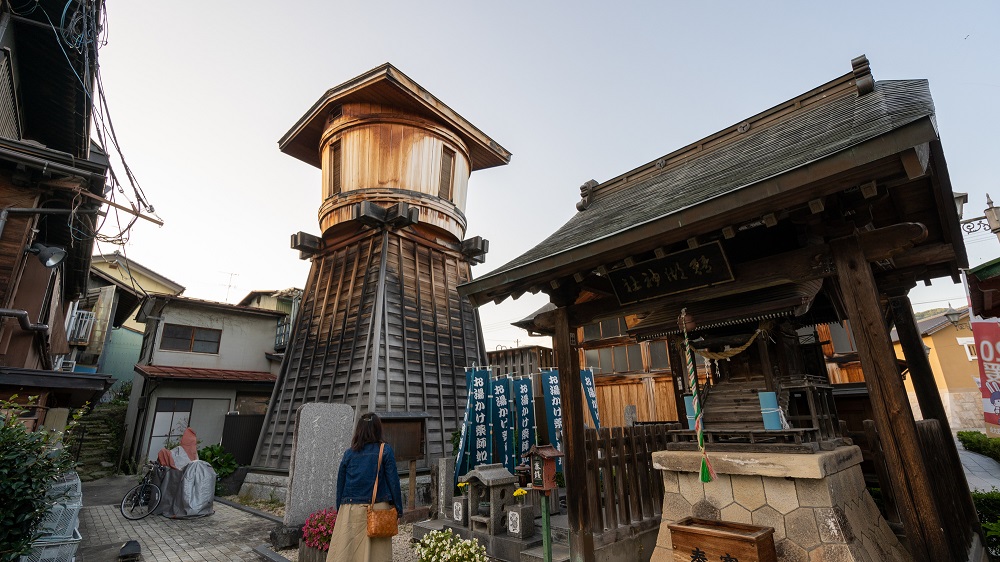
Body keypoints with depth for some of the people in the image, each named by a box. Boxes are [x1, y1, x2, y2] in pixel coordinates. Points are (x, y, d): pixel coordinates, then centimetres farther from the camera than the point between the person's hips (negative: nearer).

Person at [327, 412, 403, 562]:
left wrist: (339, 511, 20)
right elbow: (393, 480, -5)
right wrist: (398, 510, 2)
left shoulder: (349, 453, 3)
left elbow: (340, 484, 9)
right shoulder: (385, 451, -4)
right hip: (377, 510, -2)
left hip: (350, 510, 2)